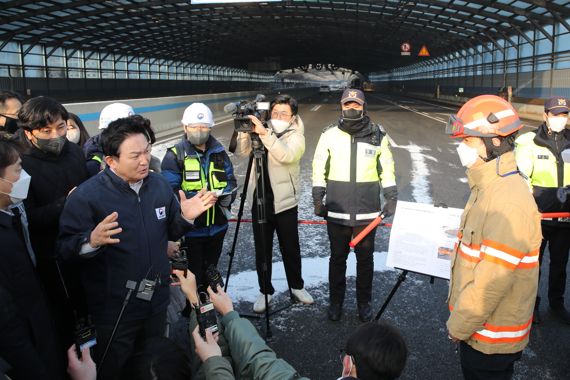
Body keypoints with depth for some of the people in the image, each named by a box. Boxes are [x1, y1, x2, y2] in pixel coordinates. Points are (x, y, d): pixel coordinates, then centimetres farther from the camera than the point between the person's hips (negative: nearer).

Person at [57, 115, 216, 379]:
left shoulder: (160, 185, -1)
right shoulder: (86, 196, -18)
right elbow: (65, 247, -20)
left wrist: (185, 217, -11)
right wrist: (92, 240, -40)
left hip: (157, 299, 5)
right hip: (113, 309, -5)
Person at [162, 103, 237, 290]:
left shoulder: (219, 152, 6)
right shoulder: (175, 155, -9)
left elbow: (230, 181, 8)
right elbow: (170, 191, -15)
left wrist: (227, 195, -14)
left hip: (217, 225, 5)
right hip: (189, 228, -5)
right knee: (192, 275, 3)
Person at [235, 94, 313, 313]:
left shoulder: (296, 136, -7)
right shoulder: (261, 131, 4)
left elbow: (287, 155, -29)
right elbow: (241, 151, -7)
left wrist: (265, 133, -36)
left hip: (285, 203, -2)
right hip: (259, 202, 3)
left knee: (291, 249, 12)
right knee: (262, 251, 10)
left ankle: (297, 286, 33)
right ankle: (265, 291, 27)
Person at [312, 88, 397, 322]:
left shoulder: (378, 135, 2)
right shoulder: (329, 134, 0)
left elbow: (387, 168, 8)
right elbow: (319, 168, 3)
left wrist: (391, 198, 2)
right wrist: (317, 199, -1)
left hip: (367, 212, 1)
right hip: (336, 211, 0)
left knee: (365, 259, 12)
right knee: (337, 258, 12)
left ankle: (364, 302, 29)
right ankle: (336, 301, 28)